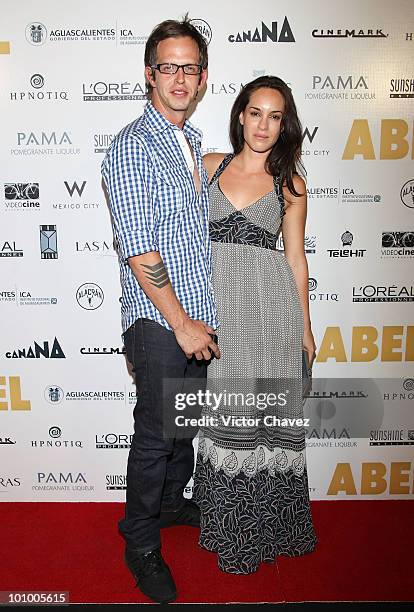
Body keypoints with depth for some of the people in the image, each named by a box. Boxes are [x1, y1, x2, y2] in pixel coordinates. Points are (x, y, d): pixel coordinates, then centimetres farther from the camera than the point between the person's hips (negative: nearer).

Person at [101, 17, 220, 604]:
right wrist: (182, 324, -17)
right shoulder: (133, 146, -13)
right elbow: (139, 251, -19)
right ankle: (141, 545, 27)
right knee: (156, 434, 4)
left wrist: (201, 318, 15)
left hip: (197, 315, 8)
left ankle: (172, 501, 46)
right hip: (160, 322, -8)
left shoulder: (192, 139, 13)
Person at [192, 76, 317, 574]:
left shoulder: (290, 185, 7)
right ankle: (231, 526, 26)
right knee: (226, 410, 6)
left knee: (269, 409, 3)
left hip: (271, 301, 0)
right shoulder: (209, 166, 9)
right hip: (216, 299, 1)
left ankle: (267, 524, 25)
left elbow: (295, 257, 9)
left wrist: (304, 326, 9)